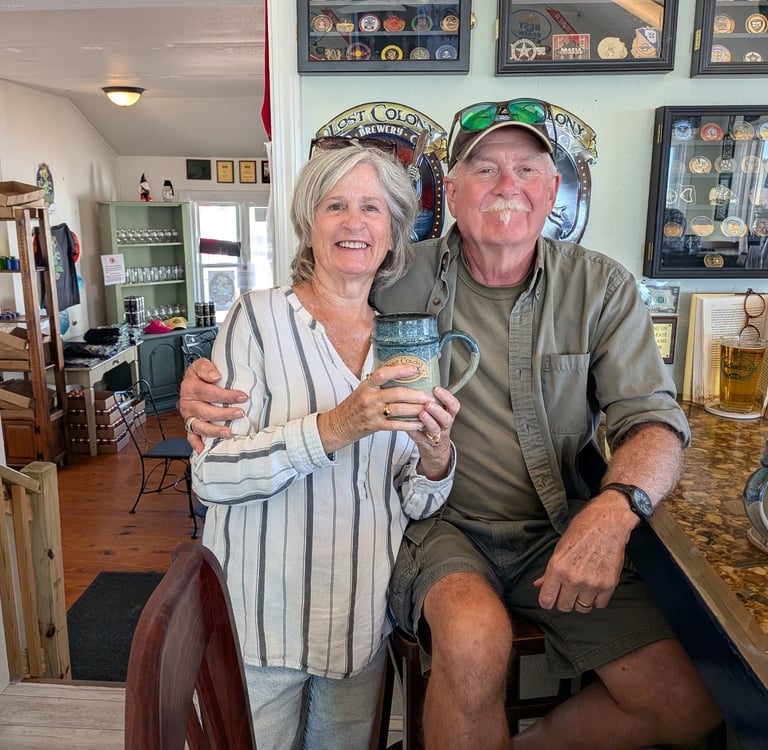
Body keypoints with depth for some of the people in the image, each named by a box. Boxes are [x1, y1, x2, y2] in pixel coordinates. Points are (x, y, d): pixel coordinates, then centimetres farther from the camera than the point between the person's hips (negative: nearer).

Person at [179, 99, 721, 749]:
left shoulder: (601, 287, -1)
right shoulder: (404, 279, -5)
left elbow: (653, 419, -6)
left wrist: (615, 507, -28)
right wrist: (209, 377, -18)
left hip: (560, 533, 3)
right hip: (440, 524, -2)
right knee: (475, 636, -34)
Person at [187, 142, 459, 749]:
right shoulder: (259, 318, -10)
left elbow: (414, 504, 4)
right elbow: (210, 475, -19)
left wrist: (435, 456, -18)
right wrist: (332, 428, -30)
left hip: (364, 619, 4)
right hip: (264, 615, -4)